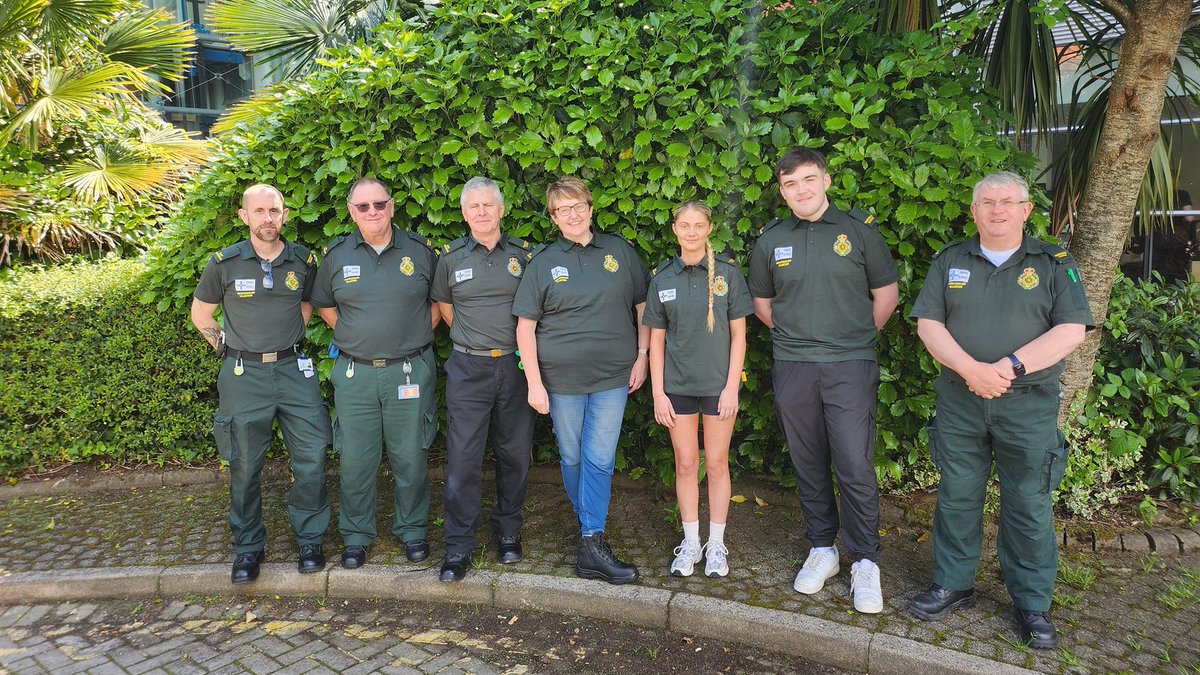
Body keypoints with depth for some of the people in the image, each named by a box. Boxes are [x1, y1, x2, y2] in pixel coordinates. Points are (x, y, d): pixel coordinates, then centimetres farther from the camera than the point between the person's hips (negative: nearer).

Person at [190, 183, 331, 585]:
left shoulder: (304, 261, 2)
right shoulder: (224, 263, -3)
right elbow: (200, 314, 11)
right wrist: (227, 348, 6)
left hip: (294, 369, 1)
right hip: (244, 375, -1)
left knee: (311, 457, 0)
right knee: (245, 466, 7)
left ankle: (310, 540, 17)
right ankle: (248, 547, 23)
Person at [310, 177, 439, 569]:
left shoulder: (419, 250, 2)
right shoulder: (337, 255, 4)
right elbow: (324, 304, 18)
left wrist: (419, 334, 5)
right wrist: (351, 335, 8)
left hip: (410, 371, -1)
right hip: (355, 374, 1)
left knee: (410, 456, 7)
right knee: (355, 459, 7)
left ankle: (412, 530, 25)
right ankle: (356, 534, 24)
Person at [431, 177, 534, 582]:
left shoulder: (523, 254, 4)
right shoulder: (451, 257, 2)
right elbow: (442, 302, 17)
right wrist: (469, 338, 12)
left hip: (515, 365, 1)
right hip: (468, 369, -1)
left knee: (515, 453, 10)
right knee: (463, 457, -2)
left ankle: (508, 532, 28)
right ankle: (458, 547, 8)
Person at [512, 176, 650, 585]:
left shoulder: (618, 250, 5)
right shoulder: (543, 262, 1)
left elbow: (643, 306, 11)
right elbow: (525, 325, -1)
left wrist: (642, 356, 4)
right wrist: (534, 382, -6)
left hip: (613, 376, 0)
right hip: (561, 379, 0)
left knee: (599, 460, -2)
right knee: (572, 458, 10)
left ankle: (592, 546, 3)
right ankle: (590, 529, 29)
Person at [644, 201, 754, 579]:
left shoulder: (728, 273, -2)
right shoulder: (662, 279, 2)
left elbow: (738, 334, -2)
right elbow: (656, 340, 4)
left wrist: (731, 387, -8)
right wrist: (658, 392, -1)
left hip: (718, 384, -1)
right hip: (677, 385, 2)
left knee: (716, 463, 7)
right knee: (686, 465, 9)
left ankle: (716, 544, 21)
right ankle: (690, 543, 23)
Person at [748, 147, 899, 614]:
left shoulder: (858, 230, 1)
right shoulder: (771, 240, 7)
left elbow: (886, 294, 7)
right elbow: (761, 303, 18)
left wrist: (856, 339, 7)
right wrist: (795, 336, 11)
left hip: (851, 367, -2)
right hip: (792, 369, 3)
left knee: (855, 467, -4)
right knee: (809, 465, 10)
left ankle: (865, 562, 11)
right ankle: (822, 550, 25)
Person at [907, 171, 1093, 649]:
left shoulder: (1054, 263, 4)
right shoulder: (950, 261, 8)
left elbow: (1071, 329, -6)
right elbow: (928, 323, 0)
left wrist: (1011, 366, -17)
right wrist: (971, 369, -15)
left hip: (1029, 405, -1)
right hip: (960, 400, 2)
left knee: (1029, 505, 5)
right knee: (957, 498, 9)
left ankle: (1033, 604, 20)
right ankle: (952, 586, 24)